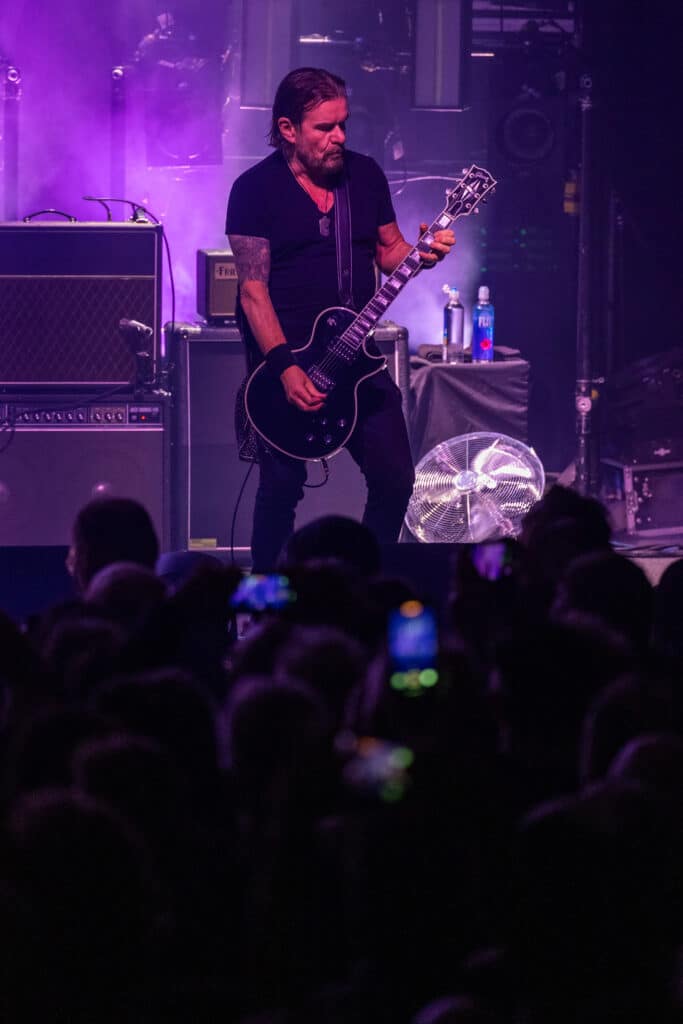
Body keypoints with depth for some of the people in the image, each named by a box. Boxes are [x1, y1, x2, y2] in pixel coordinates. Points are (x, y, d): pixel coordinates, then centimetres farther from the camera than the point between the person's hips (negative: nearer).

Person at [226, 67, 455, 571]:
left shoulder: (366, 175, 6)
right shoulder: (255, 189, -7)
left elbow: (389, 252, 15)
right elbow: (254, 290, -11)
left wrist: (420, 253, -10)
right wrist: (286, 368, -21)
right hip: (282, 360, -4)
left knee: (396, 478, -1)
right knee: (282, 486, -2)